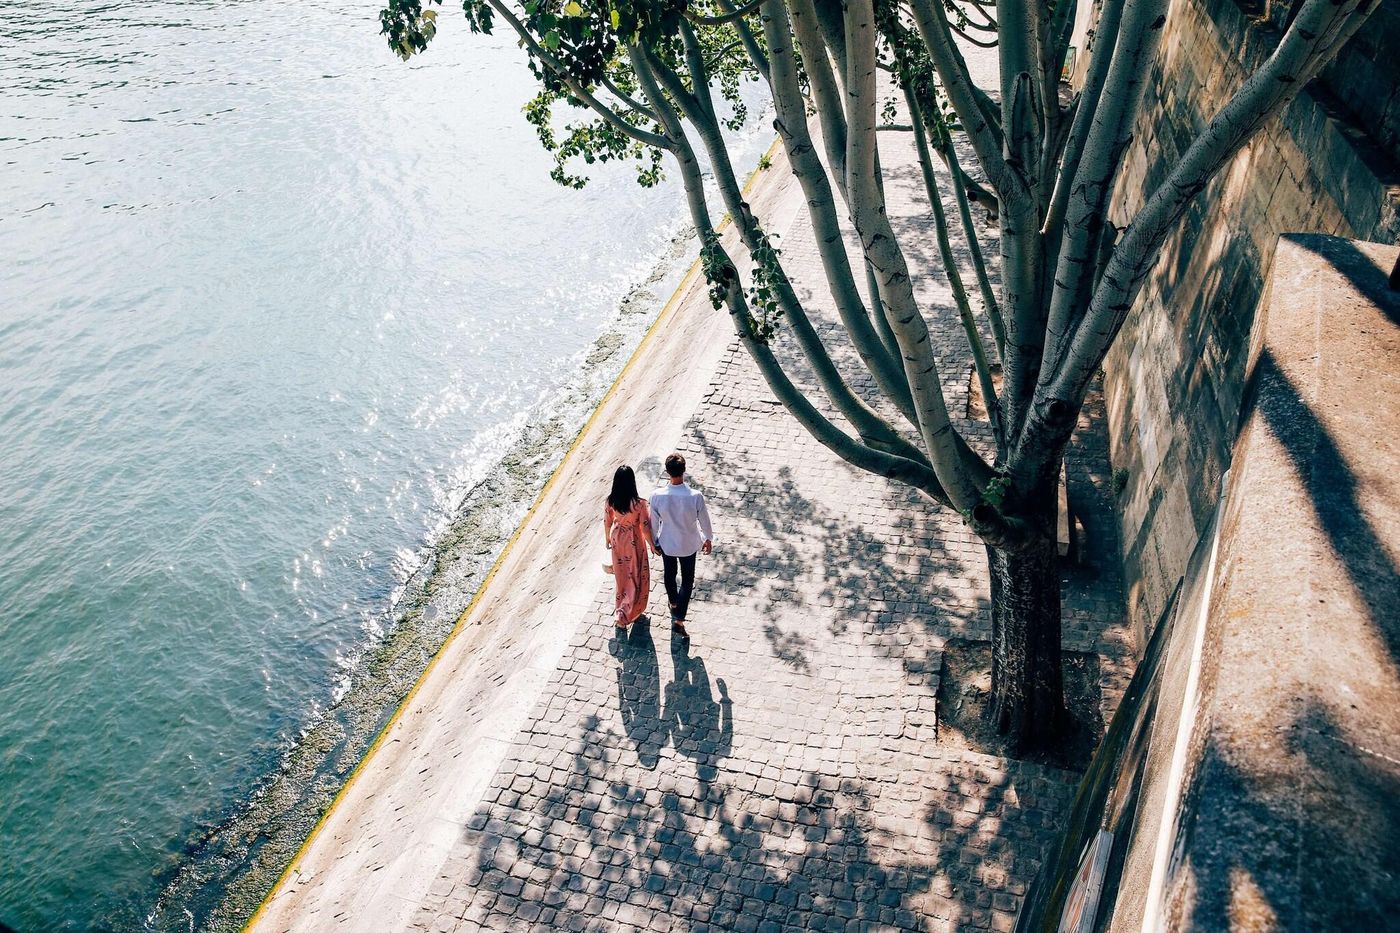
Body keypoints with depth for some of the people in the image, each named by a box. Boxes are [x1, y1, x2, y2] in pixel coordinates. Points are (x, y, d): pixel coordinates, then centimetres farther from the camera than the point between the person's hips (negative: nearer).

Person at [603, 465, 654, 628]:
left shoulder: (610, 501, -19)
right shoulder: (639, 503, -30)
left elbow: (607, 522, -4)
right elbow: (645, 526, -19)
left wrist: (608, 539, 16)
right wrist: (651, 544, -1)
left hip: (617, 539, 4)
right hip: (634, 541, -4)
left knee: (621, 573, 27)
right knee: (636, 576, 18)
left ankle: (622, 609, 48)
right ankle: (626, 613, 19)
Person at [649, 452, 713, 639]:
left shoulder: (657, 496, -26)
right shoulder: (695, 497, -30)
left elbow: (654, 522, -10)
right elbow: (704, 520, -13)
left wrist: (654, 542, 9)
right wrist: (707, 539, 7)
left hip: (666, 544, 2)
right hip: (688, 545, -2)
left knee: (670, 575, 28)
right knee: (687, 581, 18)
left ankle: (674, 604, 53)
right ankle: (678, 620, 14)